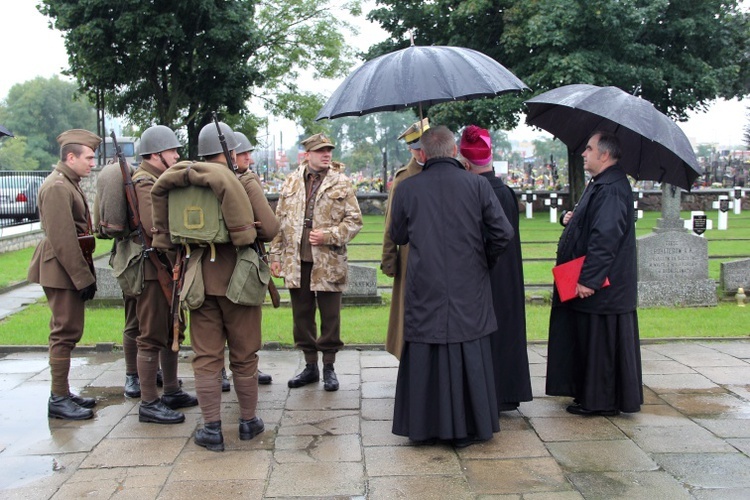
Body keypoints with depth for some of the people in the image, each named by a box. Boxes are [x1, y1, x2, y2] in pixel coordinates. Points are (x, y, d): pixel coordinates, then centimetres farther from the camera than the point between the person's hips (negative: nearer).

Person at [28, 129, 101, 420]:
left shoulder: (70, 184, 15)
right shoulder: (57, 187, -16)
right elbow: (63, 240, -22)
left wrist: (85, 274, 17)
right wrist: (84, 277, -20)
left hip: (71, 270, 10)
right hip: (62, 271, -10)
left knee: (67, 332, 14)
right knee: (65, 332, -5)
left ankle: (63, 393, 24)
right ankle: (58, 399, 3)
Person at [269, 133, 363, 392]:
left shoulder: (341, 183, 0)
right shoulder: (291, 182, 9)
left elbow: (354, 220, -1)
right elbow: (279, 220, 11)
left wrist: (329, 235, -15)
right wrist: (275, 255, 7)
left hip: (328, 261, -3)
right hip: (296, 261, 3)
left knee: (330, 316, 5)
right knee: (302, 315, 10)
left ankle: (329, 366, 19)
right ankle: (310, 365, 24)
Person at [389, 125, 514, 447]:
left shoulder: (407, 189, -4)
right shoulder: (478, 185, -6)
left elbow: (398, 237, 7)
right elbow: (504, 233, -6)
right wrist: (485, 258, 10)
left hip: (424, 291, 0)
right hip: (468, 293, 0)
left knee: (424, 359, 10)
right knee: (469, 359, 9)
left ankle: (424, 427, 18)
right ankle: (465, 429, 17)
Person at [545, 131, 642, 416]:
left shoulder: (612, 189, -20)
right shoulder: (601, 185, 14)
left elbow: (606, 236, -27)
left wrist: (588, 279, -26)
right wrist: (572, 220, 5)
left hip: (602, 287, -11)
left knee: (600, 343, -1)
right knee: (587, 340, 16)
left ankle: (603, 402, 10)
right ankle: (590, 395, 26)